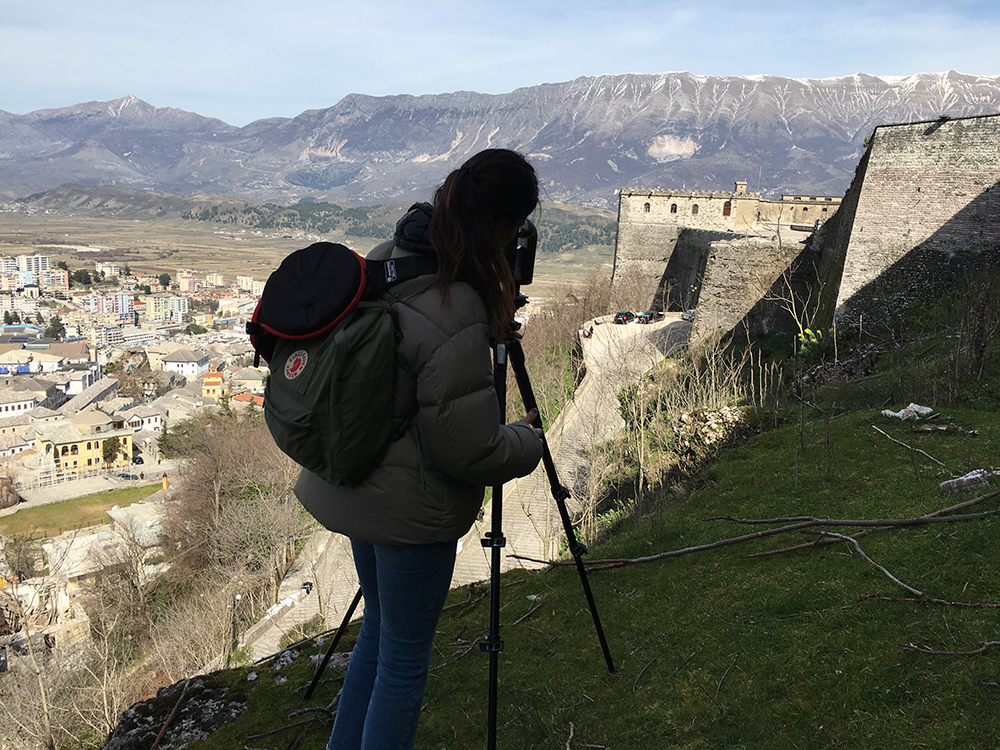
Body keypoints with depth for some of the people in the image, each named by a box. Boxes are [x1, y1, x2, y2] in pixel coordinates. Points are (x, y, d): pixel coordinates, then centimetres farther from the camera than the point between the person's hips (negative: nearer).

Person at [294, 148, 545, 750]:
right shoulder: (460, 320, -29)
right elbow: (468, 449, -23)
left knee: (380, 628, 27)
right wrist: (529, 441, -2)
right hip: (409, 508, -9)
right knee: (404, 661, 12)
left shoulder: (385, 260, -3)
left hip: (349, 485, 9)